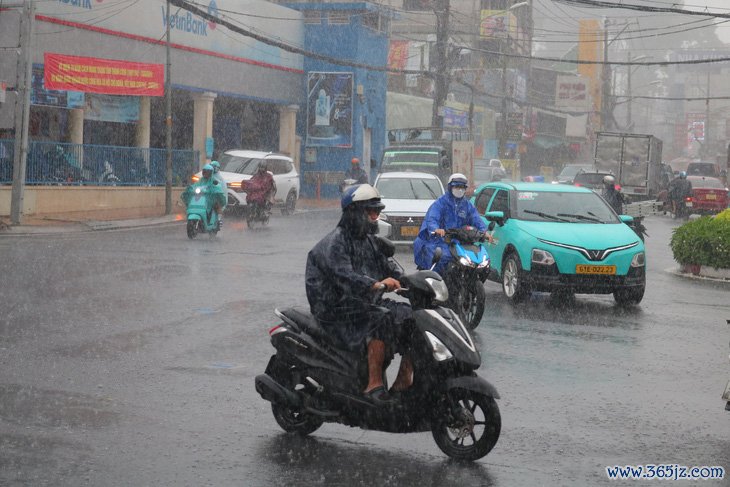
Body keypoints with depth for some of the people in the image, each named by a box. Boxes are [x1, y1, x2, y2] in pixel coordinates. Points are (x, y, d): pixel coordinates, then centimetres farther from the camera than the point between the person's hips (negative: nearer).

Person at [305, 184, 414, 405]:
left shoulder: (369, 240, 18)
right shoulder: (334, 243, -13)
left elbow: (388, 267, 12)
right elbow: (344, 277, -29)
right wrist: (377, 284, -45)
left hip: (368, 303, 9)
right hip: (339, 310, -9)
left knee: (411, 315, -7)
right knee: (382, 321, -32)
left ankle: (403, 381, -4)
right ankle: (374, 385, -29)